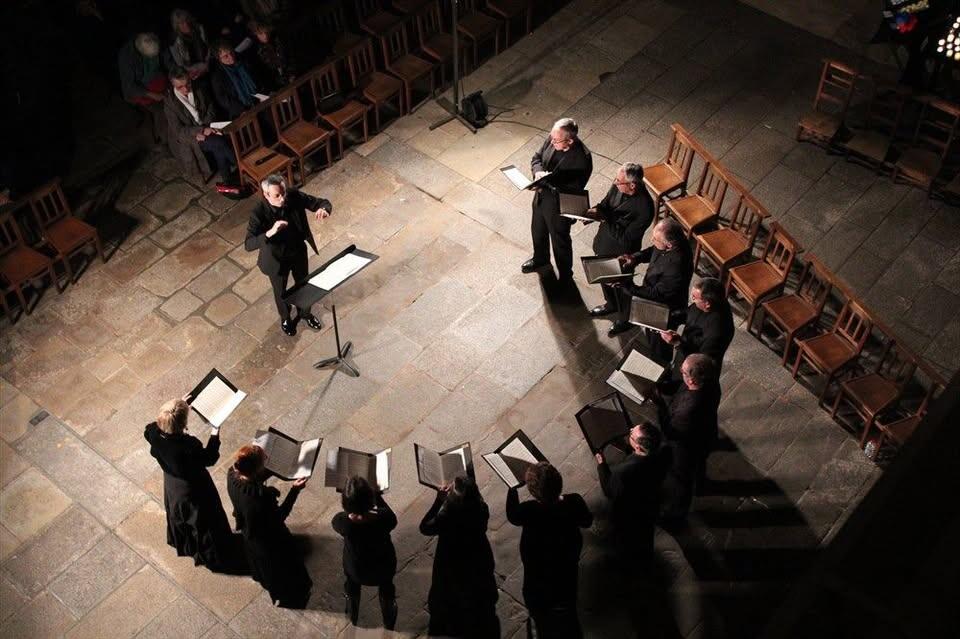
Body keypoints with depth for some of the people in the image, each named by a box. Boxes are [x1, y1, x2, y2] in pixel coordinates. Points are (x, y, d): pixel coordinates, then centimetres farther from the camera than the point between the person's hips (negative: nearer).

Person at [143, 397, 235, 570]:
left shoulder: (154, 433, -27)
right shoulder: (189, 445, -42)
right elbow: (209, 458, -23)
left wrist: (177, 409, -2)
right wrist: (215, 435, -14)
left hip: (172, 486, 6)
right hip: (193, 490, -6)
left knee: (179, 517, 34)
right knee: (203, 522, 21)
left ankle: (183, 545, 61)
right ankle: (213, 557, 44)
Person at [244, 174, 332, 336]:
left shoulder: (295, 196, -24)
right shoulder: (259, 212, -33)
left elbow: (324, 202, -16)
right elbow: (248, 244, -37)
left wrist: (323, 210, -41)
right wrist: (270, 232, -54)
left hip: (299, 252, 3)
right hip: (277, 258, -3)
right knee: (281, 292, 23)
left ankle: (305, 312, 57)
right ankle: (285, 318, 54)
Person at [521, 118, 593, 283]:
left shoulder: (582, 159, -34)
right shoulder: (552, 139, -15)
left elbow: (574, 189, -28)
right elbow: (536, 158, 1)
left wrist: (550, 182, -34)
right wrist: (538, 171, -20)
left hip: (559, 206, -7)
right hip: (541, 197, 7)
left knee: (560, 242, 17)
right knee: (537, 231, 31)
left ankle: (565, 277, 43)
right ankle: (540, 259, 61)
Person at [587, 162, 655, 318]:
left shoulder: (644, 208, -36)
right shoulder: (617, 187, -17)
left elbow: (626, 239, -30)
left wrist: (604, 218, -35)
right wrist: (595, 212, -20)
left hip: (621, 255, -7)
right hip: (603, 243, 7)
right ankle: (611, 304, 58)